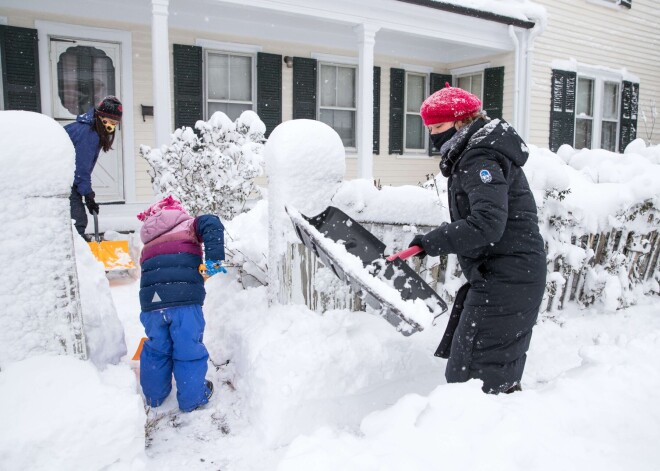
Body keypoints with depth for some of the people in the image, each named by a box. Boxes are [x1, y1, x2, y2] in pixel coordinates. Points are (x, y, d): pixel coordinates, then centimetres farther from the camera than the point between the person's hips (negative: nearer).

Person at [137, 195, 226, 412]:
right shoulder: (188, 225, 14)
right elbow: (211, 224, -7)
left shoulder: (148, 244, 29)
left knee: (156, 349, 22)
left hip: (151, 303, 5)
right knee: (189, 349, 8)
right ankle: (193, 398, 20)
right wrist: (214, 257, -10)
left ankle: (154, 396, 37)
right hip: (185, 299, -5)